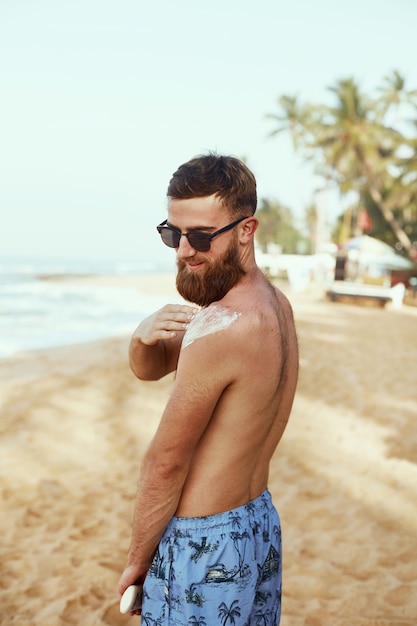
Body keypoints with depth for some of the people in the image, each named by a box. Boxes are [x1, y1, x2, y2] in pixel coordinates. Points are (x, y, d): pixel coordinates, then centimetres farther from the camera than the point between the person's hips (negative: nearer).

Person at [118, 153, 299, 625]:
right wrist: (144, 337, -16)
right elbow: (149, 369, 6)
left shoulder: (218, 328, -27)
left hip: (202, 545, -9)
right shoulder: (275, 306, 1)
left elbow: (166, 464, -17)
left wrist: (137, 560, -4)